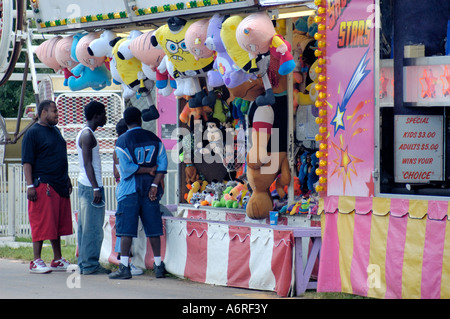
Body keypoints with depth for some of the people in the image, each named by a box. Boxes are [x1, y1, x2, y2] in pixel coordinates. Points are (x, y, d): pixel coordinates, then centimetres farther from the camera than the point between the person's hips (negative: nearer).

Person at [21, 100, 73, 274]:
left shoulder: (55, 131, 17)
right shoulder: (32, 133, -7)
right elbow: (27, 161, -11)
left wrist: (67, 179, 25)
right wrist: (30, 185, -18)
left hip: (60, 186, 8)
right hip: (43, 186, -8)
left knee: (59, 224, 11)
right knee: (42, 224, -6)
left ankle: (58, 260, 18)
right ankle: (36, 261, -2)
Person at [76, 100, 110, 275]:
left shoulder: (85, 133, 18)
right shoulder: (87, 135, -13)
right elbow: (88, 164, -19)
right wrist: (96, 188, -21)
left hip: (85, 184, 11)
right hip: (90, 186, -10)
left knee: (85, 226, 11)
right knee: (93, 227, -8)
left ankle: (84, 263, 14)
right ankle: (90, 265, -8)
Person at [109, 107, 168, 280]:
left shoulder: (122, 141, -5)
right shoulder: (153, 138, 7)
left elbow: (126, 168, -13)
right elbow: (162, 163, 0)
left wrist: (148, 170, -4)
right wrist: (155, 184, -5)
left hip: (130, 189, -4)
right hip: (150, 187, 4)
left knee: (126, 228, -3)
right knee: (153, 227, 8)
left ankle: (124, 267, -8)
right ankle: (158, 265, 10)